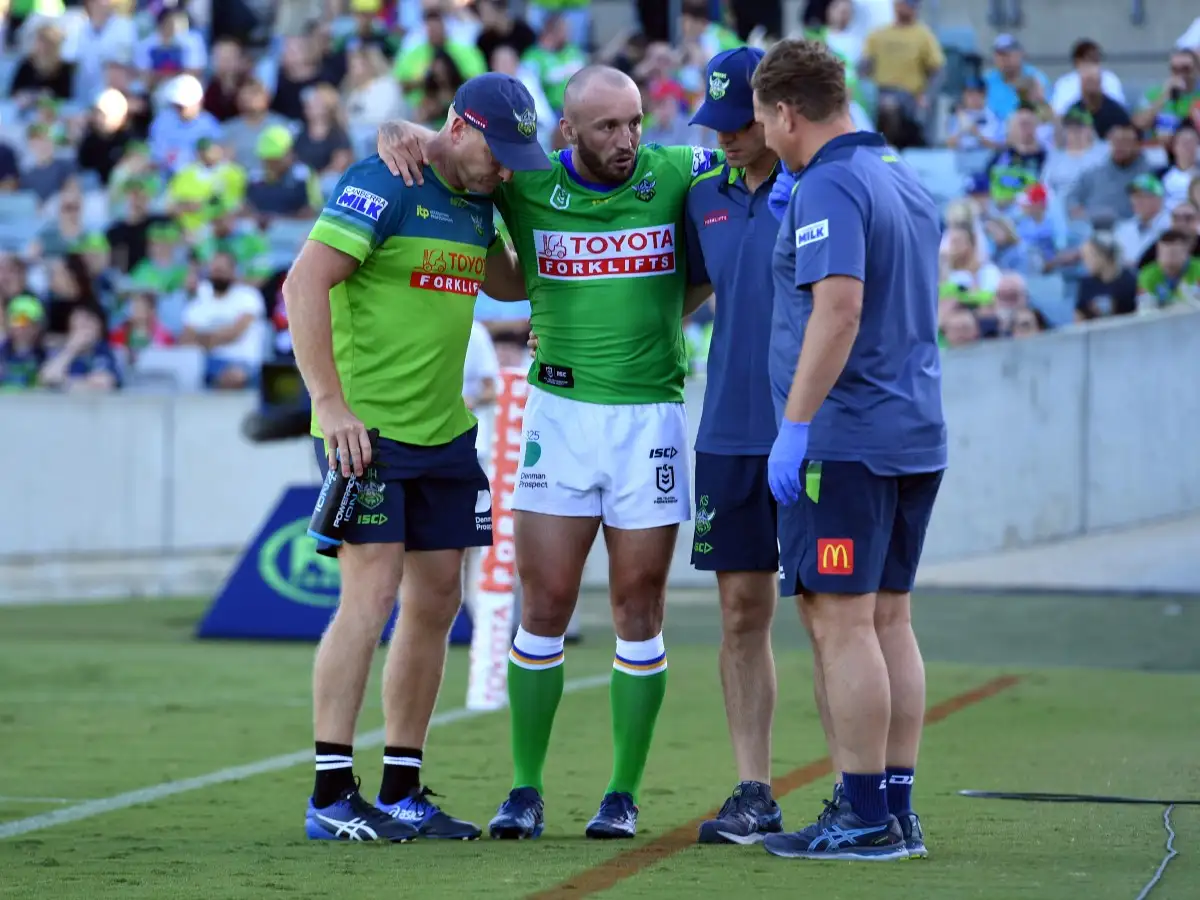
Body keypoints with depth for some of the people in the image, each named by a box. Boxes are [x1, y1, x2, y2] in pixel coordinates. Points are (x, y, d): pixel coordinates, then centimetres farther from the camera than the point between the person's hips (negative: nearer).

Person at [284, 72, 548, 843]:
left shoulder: (476, 201, 13)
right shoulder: (383, 185, -12)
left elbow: (507, 282, 32)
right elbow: (304, 285, -19)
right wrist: (331, 405, -23)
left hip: (443, 432, 8)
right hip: (367, 430, -8)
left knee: (437, 602, 8)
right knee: (371, 596, -13)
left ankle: (402, 792, 16)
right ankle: (332, 795, -10)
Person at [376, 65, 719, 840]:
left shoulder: (677, 174, -3)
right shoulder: (527, 185, 0)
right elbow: (441, 148, 10)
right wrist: (400, 133, -12)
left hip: (651, 416, -1)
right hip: (560, 412, 1)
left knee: (639, 612, 3)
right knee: (544, 607, 0)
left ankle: (624, 796, 11)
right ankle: (526, 792, 8)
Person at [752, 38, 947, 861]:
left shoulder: (828, 187, -13)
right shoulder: (907, 182, 15)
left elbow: (840, 307, -24)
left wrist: (795, 425, -22)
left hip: (845, 439, -9)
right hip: (916, 435, 9)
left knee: (841, 621, -6)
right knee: (888, 620, 12)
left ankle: (865, 818, -7)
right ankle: (898, 809, 13)